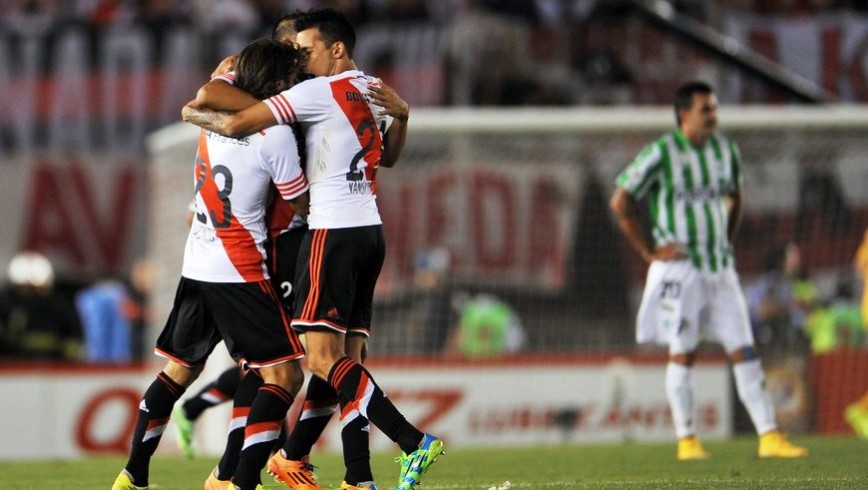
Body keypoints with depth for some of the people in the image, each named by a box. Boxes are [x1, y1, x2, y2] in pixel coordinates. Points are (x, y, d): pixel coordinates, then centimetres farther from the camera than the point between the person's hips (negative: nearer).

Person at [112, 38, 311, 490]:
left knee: (178, 369, 20)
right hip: (240, 272, -8)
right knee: (284, 375, -6)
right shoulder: (276, 134, -14)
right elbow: (302, 204, -3)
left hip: (196, 266, 8)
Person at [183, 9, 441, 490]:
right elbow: (388, 156, 33)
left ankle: (412, 441, -23)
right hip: (371, 229, 9)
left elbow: (236, 124, -13)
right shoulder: (373, 91, 15)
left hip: (334, 231, -9)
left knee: (324, 357, -13)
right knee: (346, 358, 5)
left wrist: (193, 112, 5)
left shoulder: (318, 91, -9)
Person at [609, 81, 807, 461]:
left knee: (744, 351, 0)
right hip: (680, 269, -5)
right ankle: (686, 440, 6)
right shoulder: (661, 153, -9)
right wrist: (648, 252, -9)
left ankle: (769, 436, -2)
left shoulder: (724, 149, 9)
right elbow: (620, 202, -9)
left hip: (720, 268, 5)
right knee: (682, 353, -1)